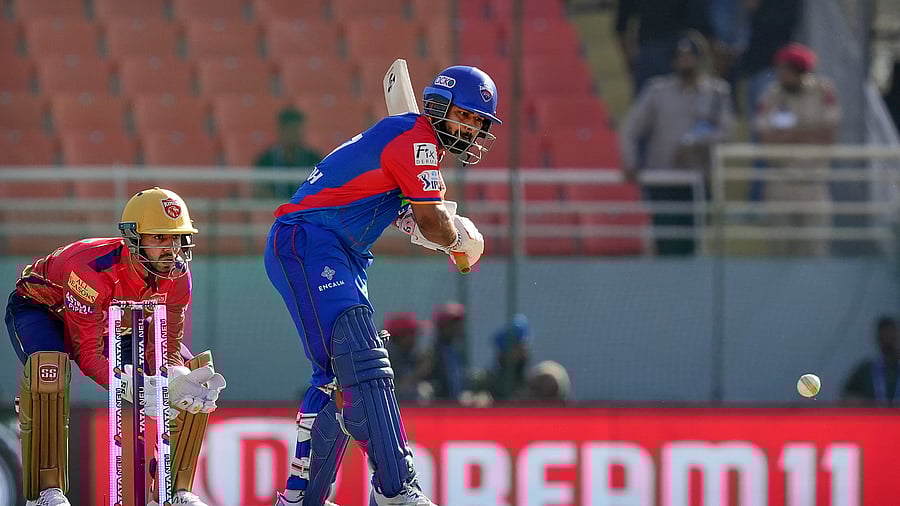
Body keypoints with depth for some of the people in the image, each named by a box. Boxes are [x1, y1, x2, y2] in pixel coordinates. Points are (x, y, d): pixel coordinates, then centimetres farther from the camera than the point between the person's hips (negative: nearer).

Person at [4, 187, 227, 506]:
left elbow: (164, 350, -17)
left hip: (115, 322, 6)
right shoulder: (93, 268, -41)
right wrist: (135, 389, -52)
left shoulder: (177, 276, -22)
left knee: (195, 378, -9)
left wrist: (179, 381, -41)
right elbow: (87, 355, -38)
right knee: (48, 369, -41)